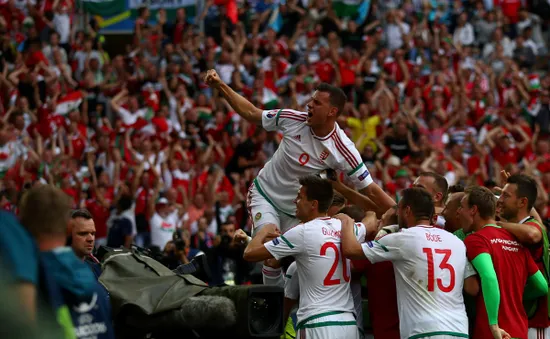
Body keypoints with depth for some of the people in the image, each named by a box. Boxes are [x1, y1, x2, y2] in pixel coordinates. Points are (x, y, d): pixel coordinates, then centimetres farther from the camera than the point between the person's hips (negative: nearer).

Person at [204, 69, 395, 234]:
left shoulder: (343, 149, -20)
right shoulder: (294, 119, -15)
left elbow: (370, 190, -16)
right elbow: (251, 113, -1)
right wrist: (220, 85, -7)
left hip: (297, 213, 1)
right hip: (264, 194, -1)